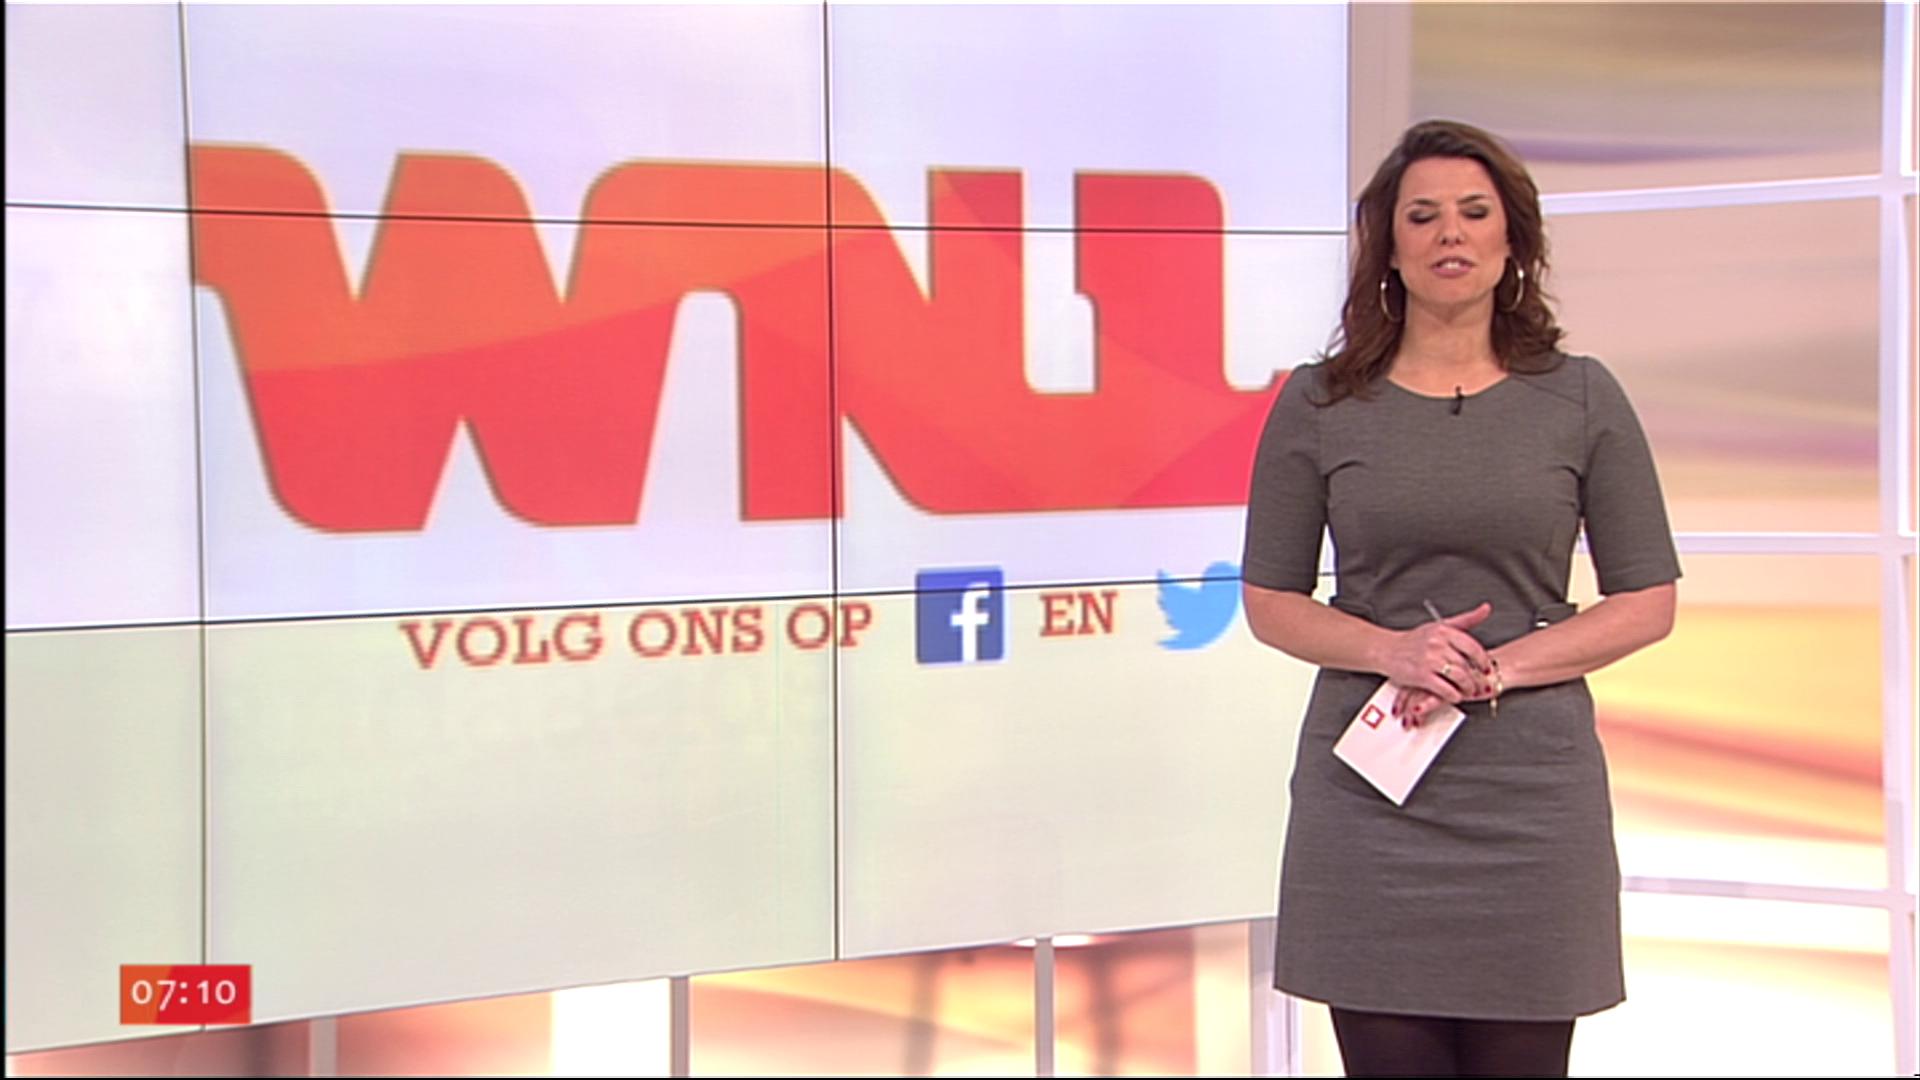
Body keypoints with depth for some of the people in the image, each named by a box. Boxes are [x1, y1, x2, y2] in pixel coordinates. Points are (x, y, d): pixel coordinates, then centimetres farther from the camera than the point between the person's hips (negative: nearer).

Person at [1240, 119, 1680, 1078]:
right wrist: (1392, 649, -14)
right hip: (1370, 797, 0)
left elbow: (1647, 602, 3)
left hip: (1531, 792, 0)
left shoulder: (1581, 398, 3)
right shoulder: (1320, 403, 3)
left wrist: (1496, 667, -12)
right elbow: (1270, 602, 5)